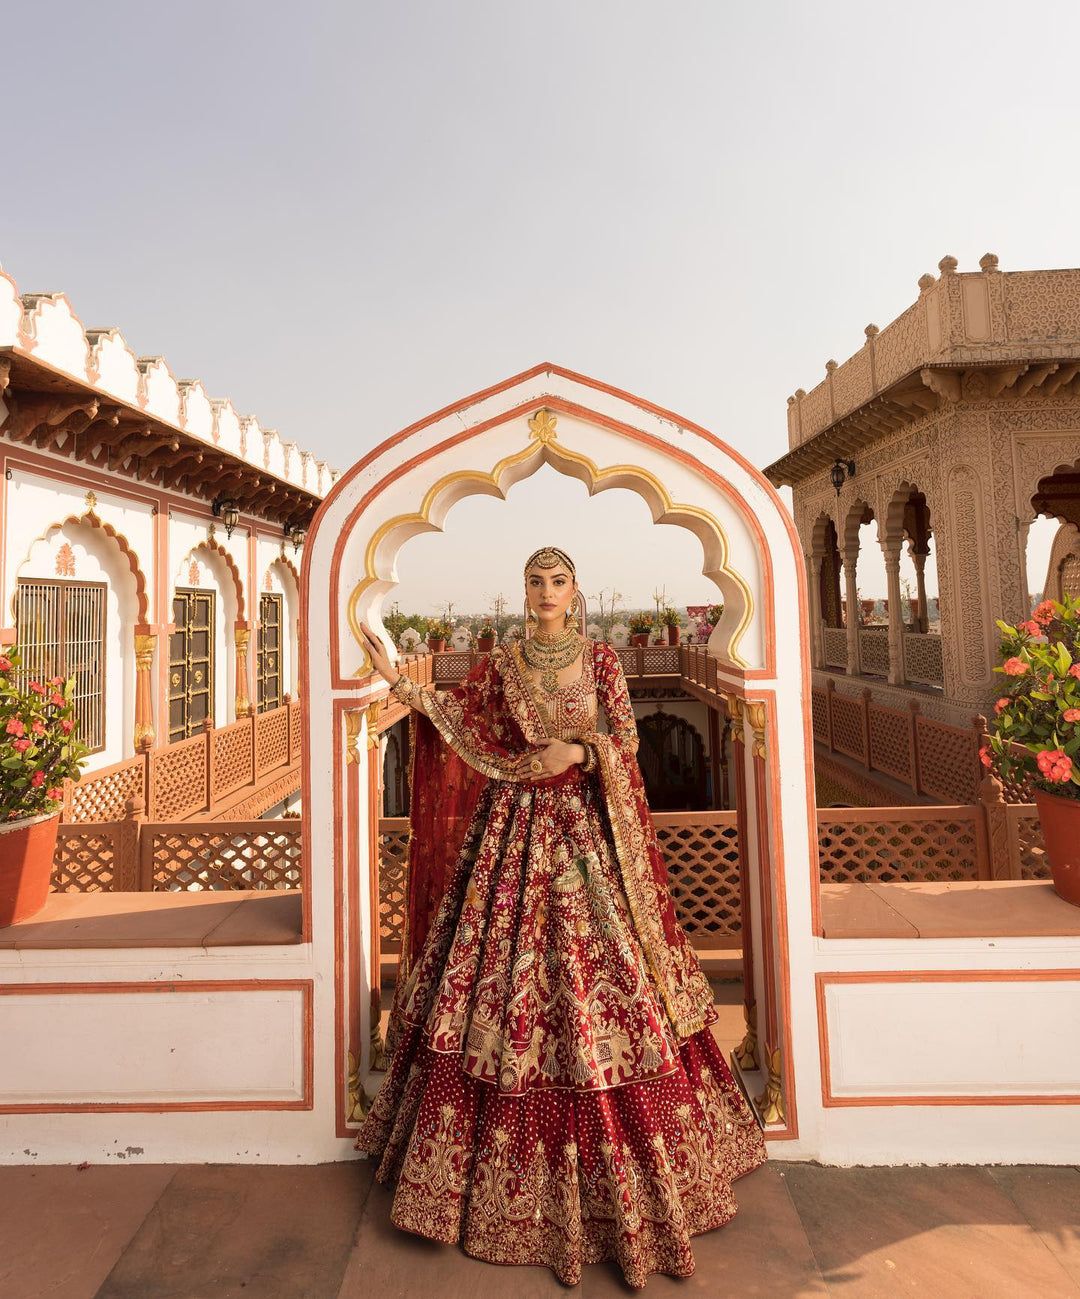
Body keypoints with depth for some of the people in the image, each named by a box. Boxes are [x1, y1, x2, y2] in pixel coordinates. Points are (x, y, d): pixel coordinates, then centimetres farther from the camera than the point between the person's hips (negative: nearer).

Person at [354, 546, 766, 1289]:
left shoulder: (601, 662, 2)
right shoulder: (501, 667, 5)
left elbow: (627, 741, 2)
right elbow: (457, 726, 4)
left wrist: (577, 752, -16)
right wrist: (396, 679, -4)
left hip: (586, 836, -1)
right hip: (514, 835, 1)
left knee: (597, 988, 4)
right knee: (507, 981, 5)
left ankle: (610, 1178, 27)